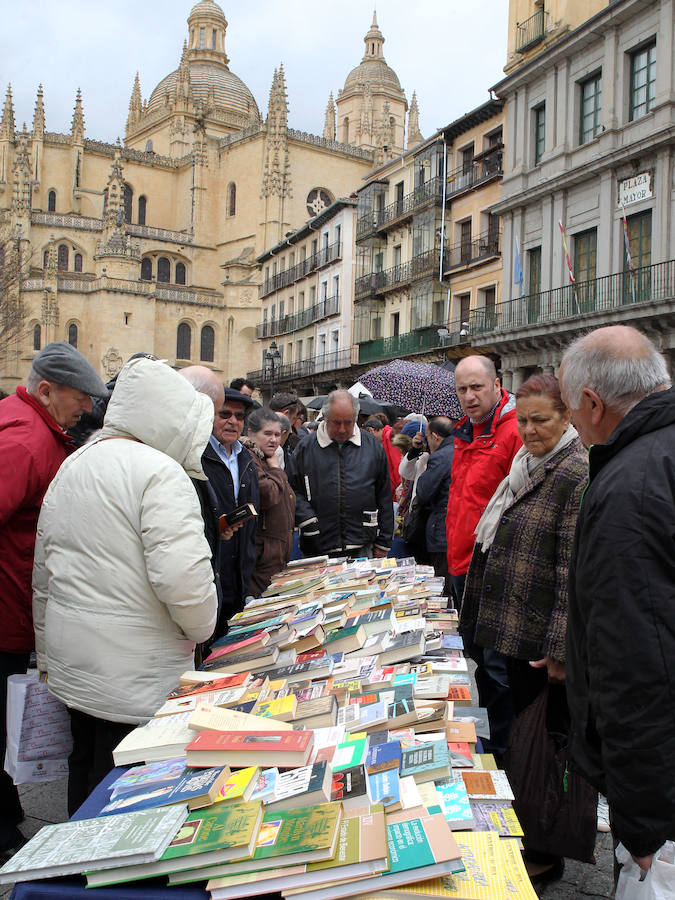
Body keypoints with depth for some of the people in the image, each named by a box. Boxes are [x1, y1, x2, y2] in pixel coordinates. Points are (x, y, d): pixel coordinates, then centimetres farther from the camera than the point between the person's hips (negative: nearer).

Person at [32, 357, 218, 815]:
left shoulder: (71, 467, 11)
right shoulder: (159, 472, -17)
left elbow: (43, 574, 17)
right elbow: (182, 575, -27)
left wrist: (47, 654, 27)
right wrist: (199, 629, -6)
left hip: (71, 663, 9)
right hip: (135, 674, -8)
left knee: (86, 772, 23)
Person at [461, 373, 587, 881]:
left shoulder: (578, 474, -18)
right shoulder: (527, 465, 11)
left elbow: (574, 569, -22)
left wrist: (561, 647, -23)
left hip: (544, 642, -9)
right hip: (515, 630, 9)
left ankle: (547, 855, 24)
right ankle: (525, 830, 40)